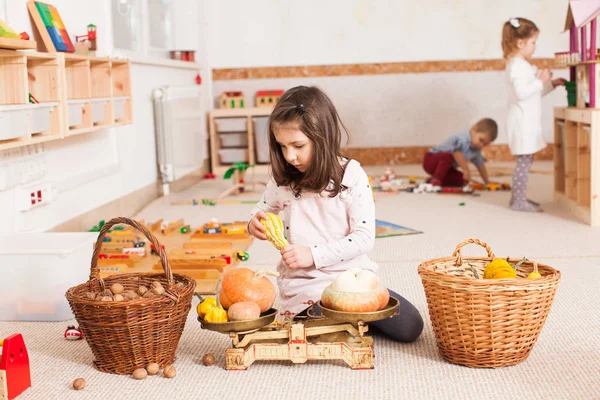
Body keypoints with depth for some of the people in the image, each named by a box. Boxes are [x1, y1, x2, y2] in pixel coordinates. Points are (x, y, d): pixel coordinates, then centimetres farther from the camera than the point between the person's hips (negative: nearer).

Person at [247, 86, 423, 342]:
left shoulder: (352, 176, -8)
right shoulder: (282, 179, 0)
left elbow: (364, 236, -12)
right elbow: (264, 210, 19)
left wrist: (314, 254, -21)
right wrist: (255, 222, -6)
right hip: (304, 285, 0)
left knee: (410, 327, -9)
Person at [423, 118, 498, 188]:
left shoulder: (476, 149, 3)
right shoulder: (463, 139, -27)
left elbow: (480, 164, 15)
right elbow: (456, 152, -43)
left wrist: (487, 181, 17)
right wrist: (466, 170, -38)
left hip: (446, 166, 10)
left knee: (462, 180, -6)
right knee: (448, 156, -38)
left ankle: (431, 181, 1)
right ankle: (435, 181, -32)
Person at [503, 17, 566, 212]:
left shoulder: (522, 65, 18)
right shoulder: (517, 66, -15)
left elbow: (533, 92, 24)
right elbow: (521, 92, -26)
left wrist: (552, 84, 17)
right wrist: (541, 81, -20)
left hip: (527, 122, 11)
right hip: (522, 122, -11)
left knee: (525, 161, 13)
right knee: (524, 161, -8)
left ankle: (518, 198, 19)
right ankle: (519, 201, -4)